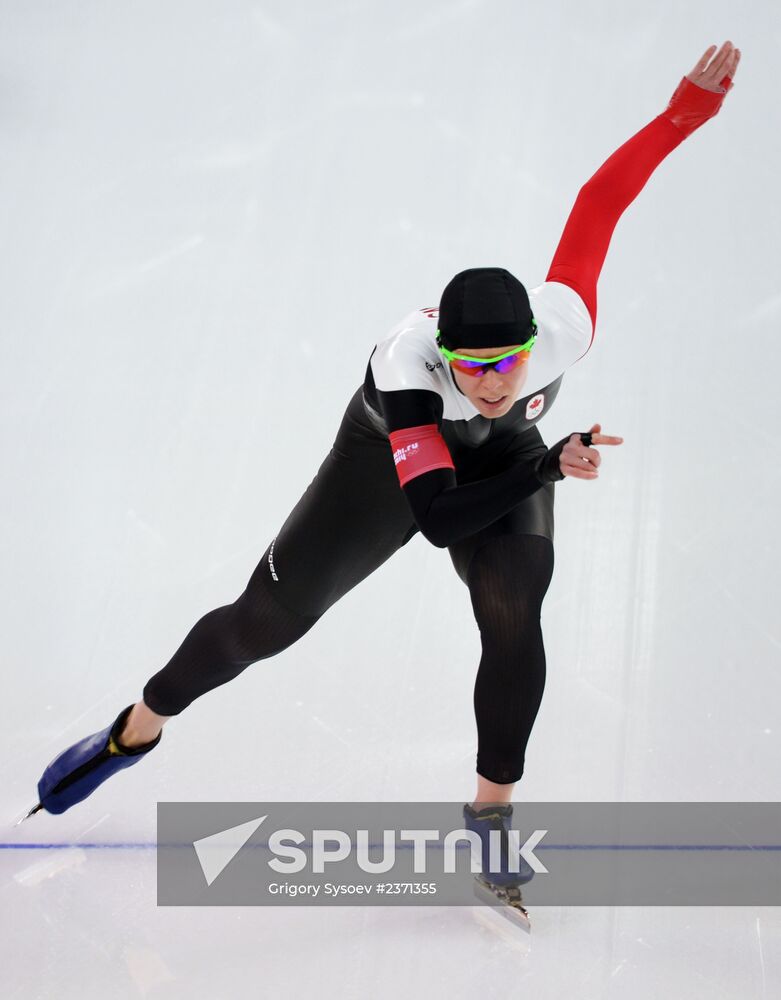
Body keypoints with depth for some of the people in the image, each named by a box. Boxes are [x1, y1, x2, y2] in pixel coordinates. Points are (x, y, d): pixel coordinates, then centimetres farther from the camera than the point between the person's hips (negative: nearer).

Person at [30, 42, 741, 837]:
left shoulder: (564, 325, -36)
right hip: (389, 456, -2)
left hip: (503, 461, 2)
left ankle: (492, 807, -6)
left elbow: (598, 201, -23)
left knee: (511, 612, -26)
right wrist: (550, 467, -46)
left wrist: (683, 111, -22)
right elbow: (436, 516, -42)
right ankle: (136, 731, 26)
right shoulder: (406, 365, -42)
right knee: (267, 618, 0)